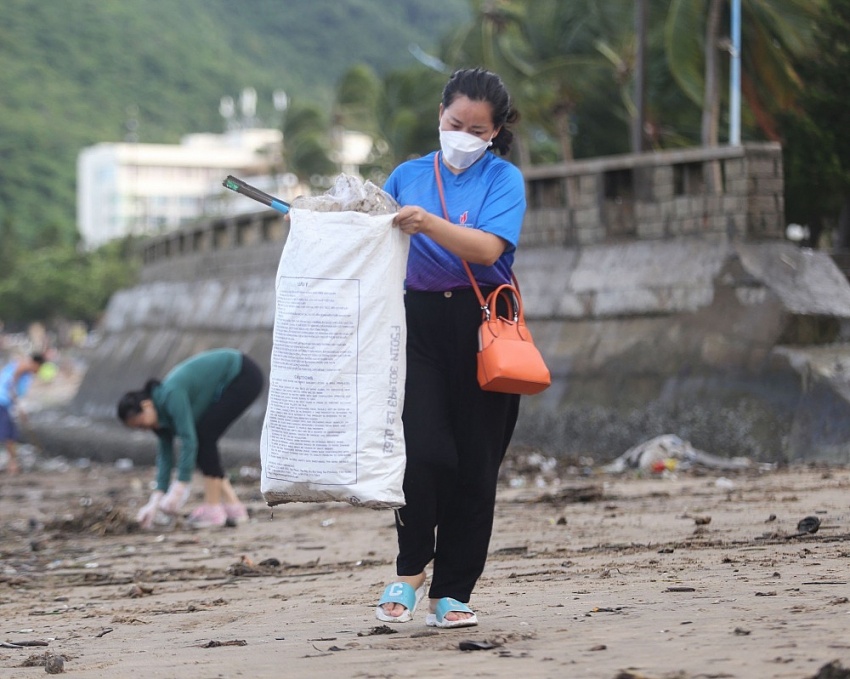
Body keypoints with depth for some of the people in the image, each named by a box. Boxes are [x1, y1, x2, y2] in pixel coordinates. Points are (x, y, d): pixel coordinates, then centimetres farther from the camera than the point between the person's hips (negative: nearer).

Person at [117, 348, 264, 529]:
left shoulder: (171, 396, -26)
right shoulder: (161, 411, 2)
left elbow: (188, 441, -29)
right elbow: (165, 453, 5)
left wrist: (179, 489, -28)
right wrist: (156, 500, 0)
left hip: (244, 376, -9)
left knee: (204, 435, -13)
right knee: (202, 440, 3)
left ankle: (212, 509, -10)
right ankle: (232, 506, 8)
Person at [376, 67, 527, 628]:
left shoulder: (504, 179, 1)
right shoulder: (408, 175, 12)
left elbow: (488, 248, -14)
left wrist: (430, 224, -27)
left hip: (481, 328, -1)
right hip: (420, 322, 1)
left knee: (475, 464, 1)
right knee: (424, 450, -14)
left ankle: (453, 593, 11)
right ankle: (410, 569, 8)